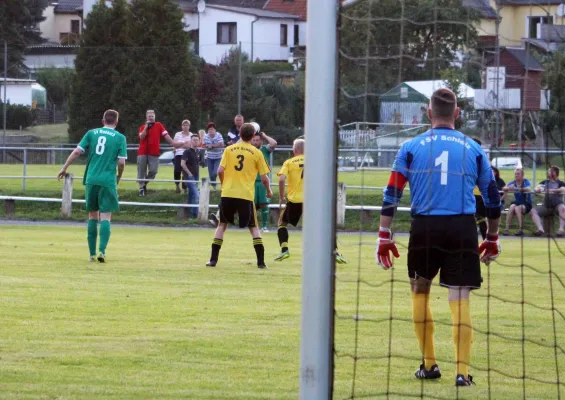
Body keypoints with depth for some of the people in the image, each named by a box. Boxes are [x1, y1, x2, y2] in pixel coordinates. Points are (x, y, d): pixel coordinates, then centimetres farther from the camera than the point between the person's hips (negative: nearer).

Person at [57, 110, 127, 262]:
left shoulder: (92, 133, 8)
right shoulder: (120, 138, 2)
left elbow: (77, 151, 2)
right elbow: (121, 162, -3)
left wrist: (64, 168, 10)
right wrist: (119, 176, 15)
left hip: (91, 180, 2)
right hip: (108, 181, -2)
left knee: (93, 215, 12)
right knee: (105, 217, -1)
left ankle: (92, 254, 12)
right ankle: (102, 251, -17)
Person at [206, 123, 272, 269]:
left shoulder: (229, 150, 5)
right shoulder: (256, 153, 2)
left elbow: (220, 171, -2)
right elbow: (264, 178, 2)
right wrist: (269, 191, 21)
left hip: (228, 193, 1)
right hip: (246, 195, -1)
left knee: (222, 225, 15)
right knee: (253, 227, 10)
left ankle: (213, 259, 7)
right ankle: (261, 261, 1)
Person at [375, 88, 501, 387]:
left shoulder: (411, 148, 5)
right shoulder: (473, 149, 8)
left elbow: (392, 194, 1)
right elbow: (492, 197, 14)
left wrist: (384, 236, 5)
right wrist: (491, 239, 25)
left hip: (425, 228, 0)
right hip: (463, 228, 0)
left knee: (420, 291, 19)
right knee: (460, 300, 1)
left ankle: (429, 365, 20)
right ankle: (462, 372, -6)